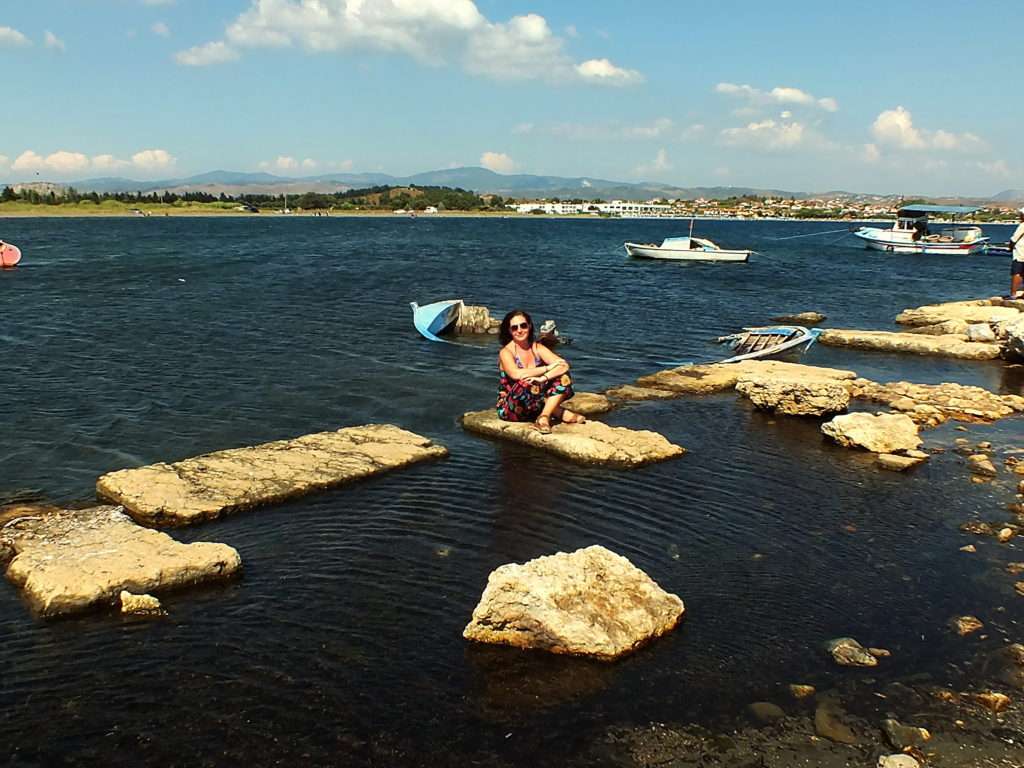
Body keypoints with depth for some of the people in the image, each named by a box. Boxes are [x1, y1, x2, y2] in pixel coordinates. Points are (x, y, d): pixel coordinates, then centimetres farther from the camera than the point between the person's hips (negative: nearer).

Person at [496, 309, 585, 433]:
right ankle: (563, 414, -17)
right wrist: (548, 368, -23)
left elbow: (564, 365, -12)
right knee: (527, 383, -35)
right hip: (510, 409, -5)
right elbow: (515, 374, -32)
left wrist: (544, 378, -31)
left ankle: (544, 416, -26)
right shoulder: (506, 352, -11)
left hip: (535, 406, 5)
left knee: (563, 377, -12)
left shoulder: (538, 348, 2)